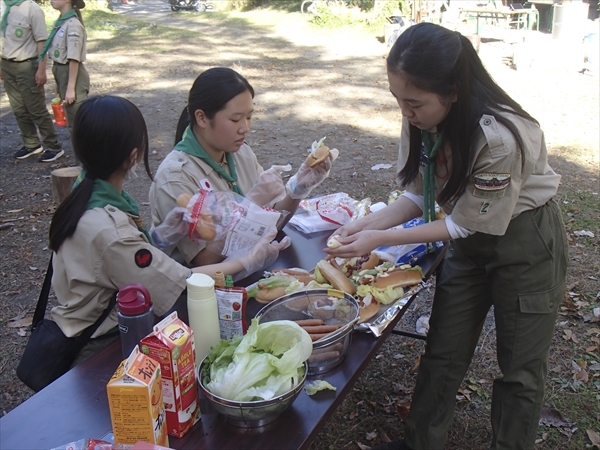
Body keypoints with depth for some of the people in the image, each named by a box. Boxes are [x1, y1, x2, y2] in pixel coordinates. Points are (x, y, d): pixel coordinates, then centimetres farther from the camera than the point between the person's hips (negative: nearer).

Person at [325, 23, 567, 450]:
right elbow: (420, 195, -3)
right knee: (443, 354, 13)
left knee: (520, 367, 9)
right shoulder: (425, 120, -15)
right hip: (471, 238, 6)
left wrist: (380, 239, -24)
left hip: (526, 241, -6)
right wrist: (367, 224, -18)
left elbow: (468, 224, -24)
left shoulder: (500, 136, -35)